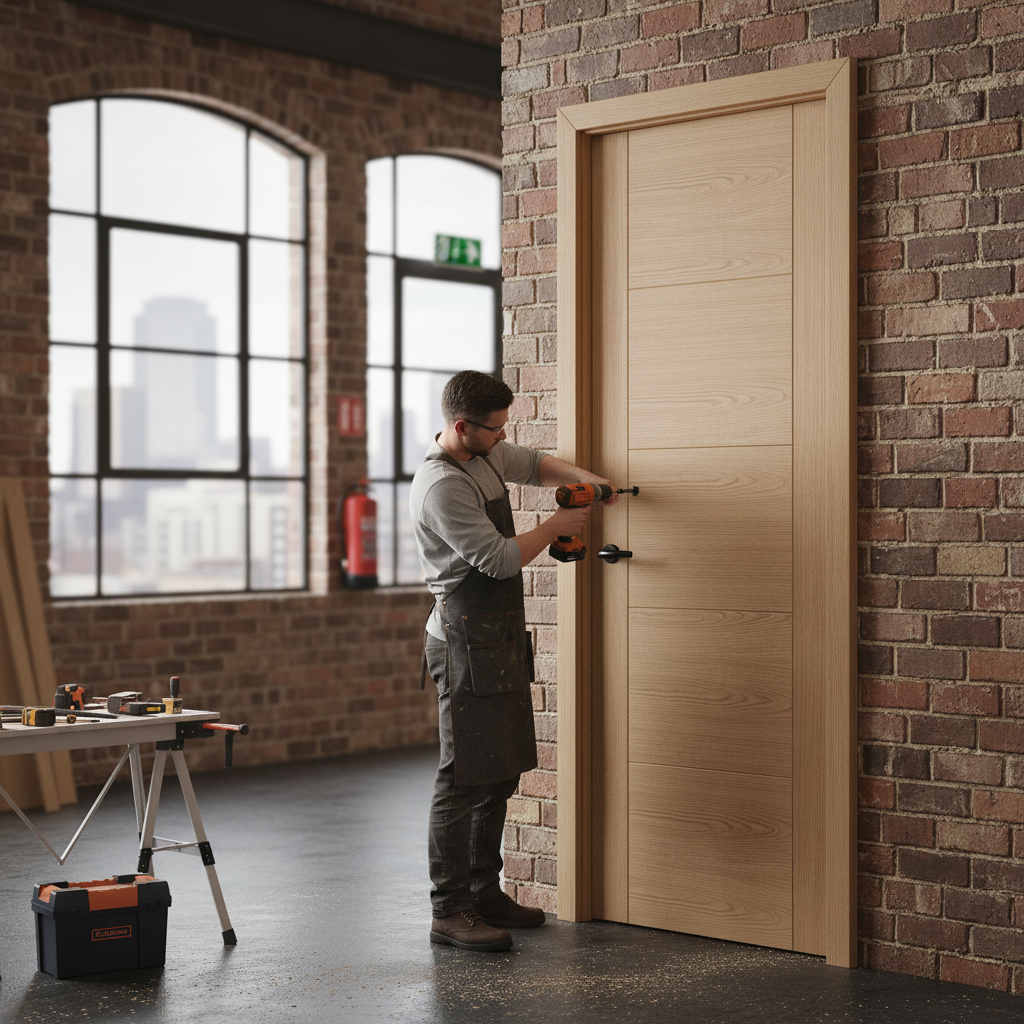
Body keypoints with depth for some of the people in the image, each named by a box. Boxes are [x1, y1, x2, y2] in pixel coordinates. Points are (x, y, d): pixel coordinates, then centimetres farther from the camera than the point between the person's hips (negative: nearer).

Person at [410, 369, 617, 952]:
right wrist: (557, 527, -7)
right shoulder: (442, 486, -19)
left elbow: (535, 465, 32)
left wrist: (581, 478, 13)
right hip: (468, 645, -10)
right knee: (466, 779, -9)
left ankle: (485, 893, 22)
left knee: (500, 775, 13)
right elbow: (500, 559, -20)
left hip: (503, 641, 10)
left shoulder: (488, 454, 11)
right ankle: (450, 912, -5)